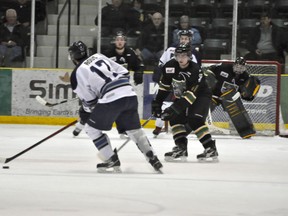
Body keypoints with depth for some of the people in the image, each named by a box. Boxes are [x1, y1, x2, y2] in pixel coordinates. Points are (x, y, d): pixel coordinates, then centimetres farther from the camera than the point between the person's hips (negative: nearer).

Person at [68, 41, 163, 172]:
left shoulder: (77, 73, 4)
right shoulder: (98, 56, 21)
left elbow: (89, 100, 6)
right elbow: (122, 71, 19)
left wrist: (86, 112, 25)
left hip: (111, 99, -7)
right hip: (130, 94, 7)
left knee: (92, 128, 10)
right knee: (134, 129, 21)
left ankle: (112, 160, 7)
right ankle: (153, 158, 16)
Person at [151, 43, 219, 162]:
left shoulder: (195, 70, -31)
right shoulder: (170, 66, -12)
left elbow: (190, 95, -34)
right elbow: (164, 86, 2)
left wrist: (174, 108, -38)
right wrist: (157, 103, -1)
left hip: (201, 96, -7)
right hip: (181, 97, 7)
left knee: (194, 120, -24)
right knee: (175, 118, -8)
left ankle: (210, 148, -21)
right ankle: (181, 148, -3)